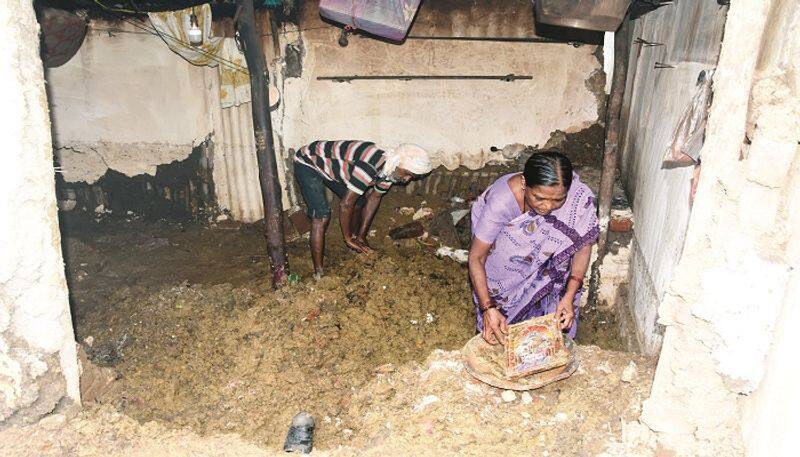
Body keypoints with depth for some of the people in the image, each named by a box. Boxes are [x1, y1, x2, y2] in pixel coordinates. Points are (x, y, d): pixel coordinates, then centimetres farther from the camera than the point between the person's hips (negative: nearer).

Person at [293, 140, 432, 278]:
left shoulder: (389, 168, -9)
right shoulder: (368, 168, -37)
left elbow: (373, 199, 4)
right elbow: (345, 205, -29)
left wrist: (361, 236, 5)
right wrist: (347, 238, -16)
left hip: (329, 164, 9)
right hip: (307, 163, -9)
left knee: (358, 202, 11)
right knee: (322, 216, -19)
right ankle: (318, 273, -12)